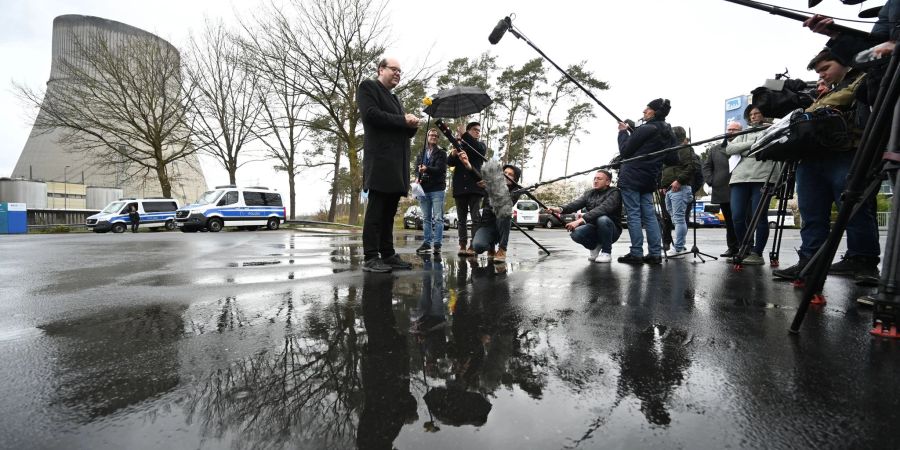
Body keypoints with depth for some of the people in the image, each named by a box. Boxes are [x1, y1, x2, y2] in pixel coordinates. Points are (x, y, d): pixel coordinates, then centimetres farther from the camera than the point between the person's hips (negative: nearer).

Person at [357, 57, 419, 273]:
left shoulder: (394, 99, 29)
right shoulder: (368, 87, 5)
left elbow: (404, 132, 26)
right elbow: (371, 114, -12)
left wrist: (412, 125, 3)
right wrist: (403, 120, -8)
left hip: (397, 163, 8)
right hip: (381, 159, -8)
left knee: (389, 210, 6)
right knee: (376, 209, -9)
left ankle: (388, 254, 9)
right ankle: (371, 257, -6)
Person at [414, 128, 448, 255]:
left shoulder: (441, 153, 6)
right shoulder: (420, 154, 18)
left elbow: (441, 169, -8)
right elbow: (417, 170, 12)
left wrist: (427, 169, -24)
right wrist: (418, 179, -9)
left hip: (437, 189, -4)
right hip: (423, 189, 4)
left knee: (438, 218, -7)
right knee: (426, 218, 7)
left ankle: (437, 244, -6)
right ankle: (427, 243, 12)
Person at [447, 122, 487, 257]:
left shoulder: (481, 145, 12)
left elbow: (481, 151, -12)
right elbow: (450, 163, 5)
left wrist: (464, 136, -15)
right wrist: (453, 154, -17)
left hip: (475, 186, -2)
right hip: (460, 187, 2)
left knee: (476, 218, -7)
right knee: (461, 219, 3)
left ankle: (473, 246, -8)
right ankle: (463, 245, 6)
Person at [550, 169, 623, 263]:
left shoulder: (614, 193, -10)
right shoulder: (589, 194, 7)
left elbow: (603, 209, -29)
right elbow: (575, 204, -11)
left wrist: (581, 220, -42)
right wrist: (560, 209, -33)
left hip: (611, 230, -4)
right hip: (593, 228, 4)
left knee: (602, 219, -36)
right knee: (576, 234, -27)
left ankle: (606, 252, -13)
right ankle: (595, 247, 6)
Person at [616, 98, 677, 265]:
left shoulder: (646, 129, -12)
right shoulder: (669, 133, 15)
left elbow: (624, 152, -8)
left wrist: (623, 132, 7)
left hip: (631, 177, -8)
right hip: (649, 179, 8)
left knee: (633, 215, -5)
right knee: (649, 215, 8)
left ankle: (636, 254, -5)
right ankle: (655, 254, 6)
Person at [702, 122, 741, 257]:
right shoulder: (715, 149, 16)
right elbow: (706, 166, 17)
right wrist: (710, 180, 4)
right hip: (723, 192, 4)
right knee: (729, 222, 12)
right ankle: (732, 248, 20)